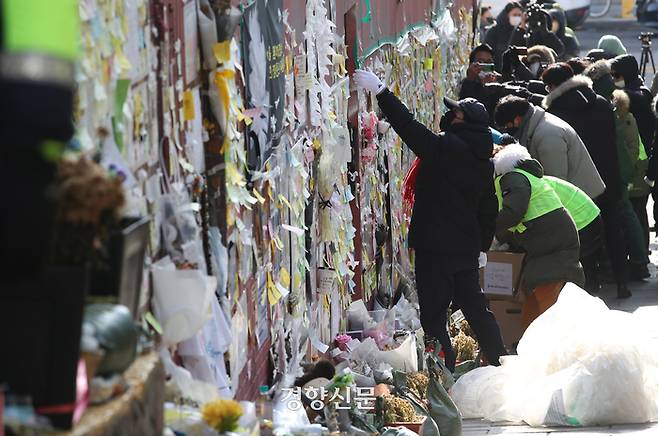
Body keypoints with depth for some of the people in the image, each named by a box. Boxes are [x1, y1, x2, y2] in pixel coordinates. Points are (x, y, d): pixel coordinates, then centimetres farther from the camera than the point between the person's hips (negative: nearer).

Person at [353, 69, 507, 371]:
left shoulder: (446, 148, -15)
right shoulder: (484, 162, 10)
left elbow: (409, 127, -18)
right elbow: (489, 211, 17)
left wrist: (380, 92, -15)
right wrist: (482, 245, 28)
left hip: (436, 248, -8)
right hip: (467, 249, 8)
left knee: (433, 316, -2)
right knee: (476, 309, 19)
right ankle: (501, 366, 23)